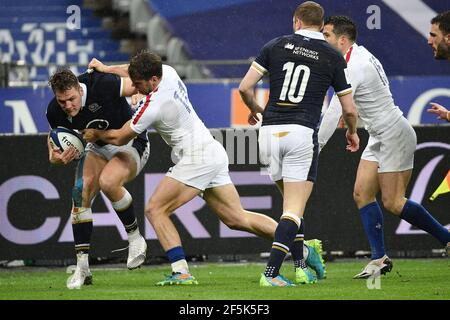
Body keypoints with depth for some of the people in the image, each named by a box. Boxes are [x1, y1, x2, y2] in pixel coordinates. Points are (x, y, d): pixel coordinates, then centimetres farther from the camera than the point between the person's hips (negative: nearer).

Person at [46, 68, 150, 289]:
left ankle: (135, 238, -8)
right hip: (99, 148, 5)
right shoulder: (55, 112, -16)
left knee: (107, 182, -32)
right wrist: (55, 157, -18)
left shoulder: (102, 86, -32)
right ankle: (82, 267, -8)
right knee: (80, 192, -15)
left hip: (131, 144, -5)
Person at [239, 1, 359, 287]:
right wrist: (352, 133, 28)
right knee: (294, 210, -4)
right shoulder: (333, 57, 4)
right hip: (302, 133, -3)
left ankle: (300, 266, 18)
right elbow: (349, 109, 7)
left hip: (270, 132, 3)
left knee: (292, 204, 19)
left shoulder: (276, 46, 7)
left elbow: (245, 87, 5)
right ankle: (271, 274, -16)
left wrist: (256, 110, 26)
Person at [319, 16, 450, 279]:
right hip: (380, 138, 10)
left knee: (393, 203, -8)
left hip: (395, 134, -10)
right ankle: (380, 259, 0)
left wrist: (316, 146, -21)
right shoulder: (361, 56, 10)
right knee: (362, 193, 1)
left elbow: (334, 112, -23)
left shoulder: (354, 67, -21)